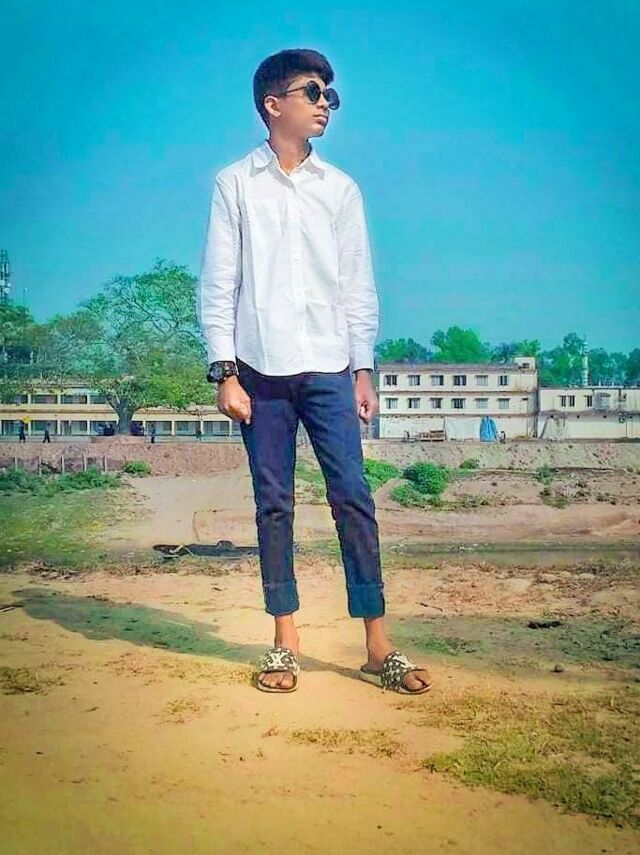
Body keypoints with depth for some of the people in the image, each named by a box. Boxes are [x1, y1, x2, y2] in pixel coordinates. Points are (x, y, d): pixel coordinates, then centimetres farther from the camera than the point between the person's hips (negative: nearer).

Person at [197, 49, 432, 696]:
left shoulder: (341, 188, 12)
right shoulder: (235, 184, 6)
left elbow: (358, 285, 11)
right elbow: (217, 284, 2)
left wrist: (363, 369, 5)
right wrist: (225, 372, -6)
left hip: (328, 368, 1)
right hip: (262, 370, -1)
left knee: (352, 496, -5)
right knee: (273, 503, 3)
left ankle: (378, 646, -1)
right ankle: (285, 641, 11)